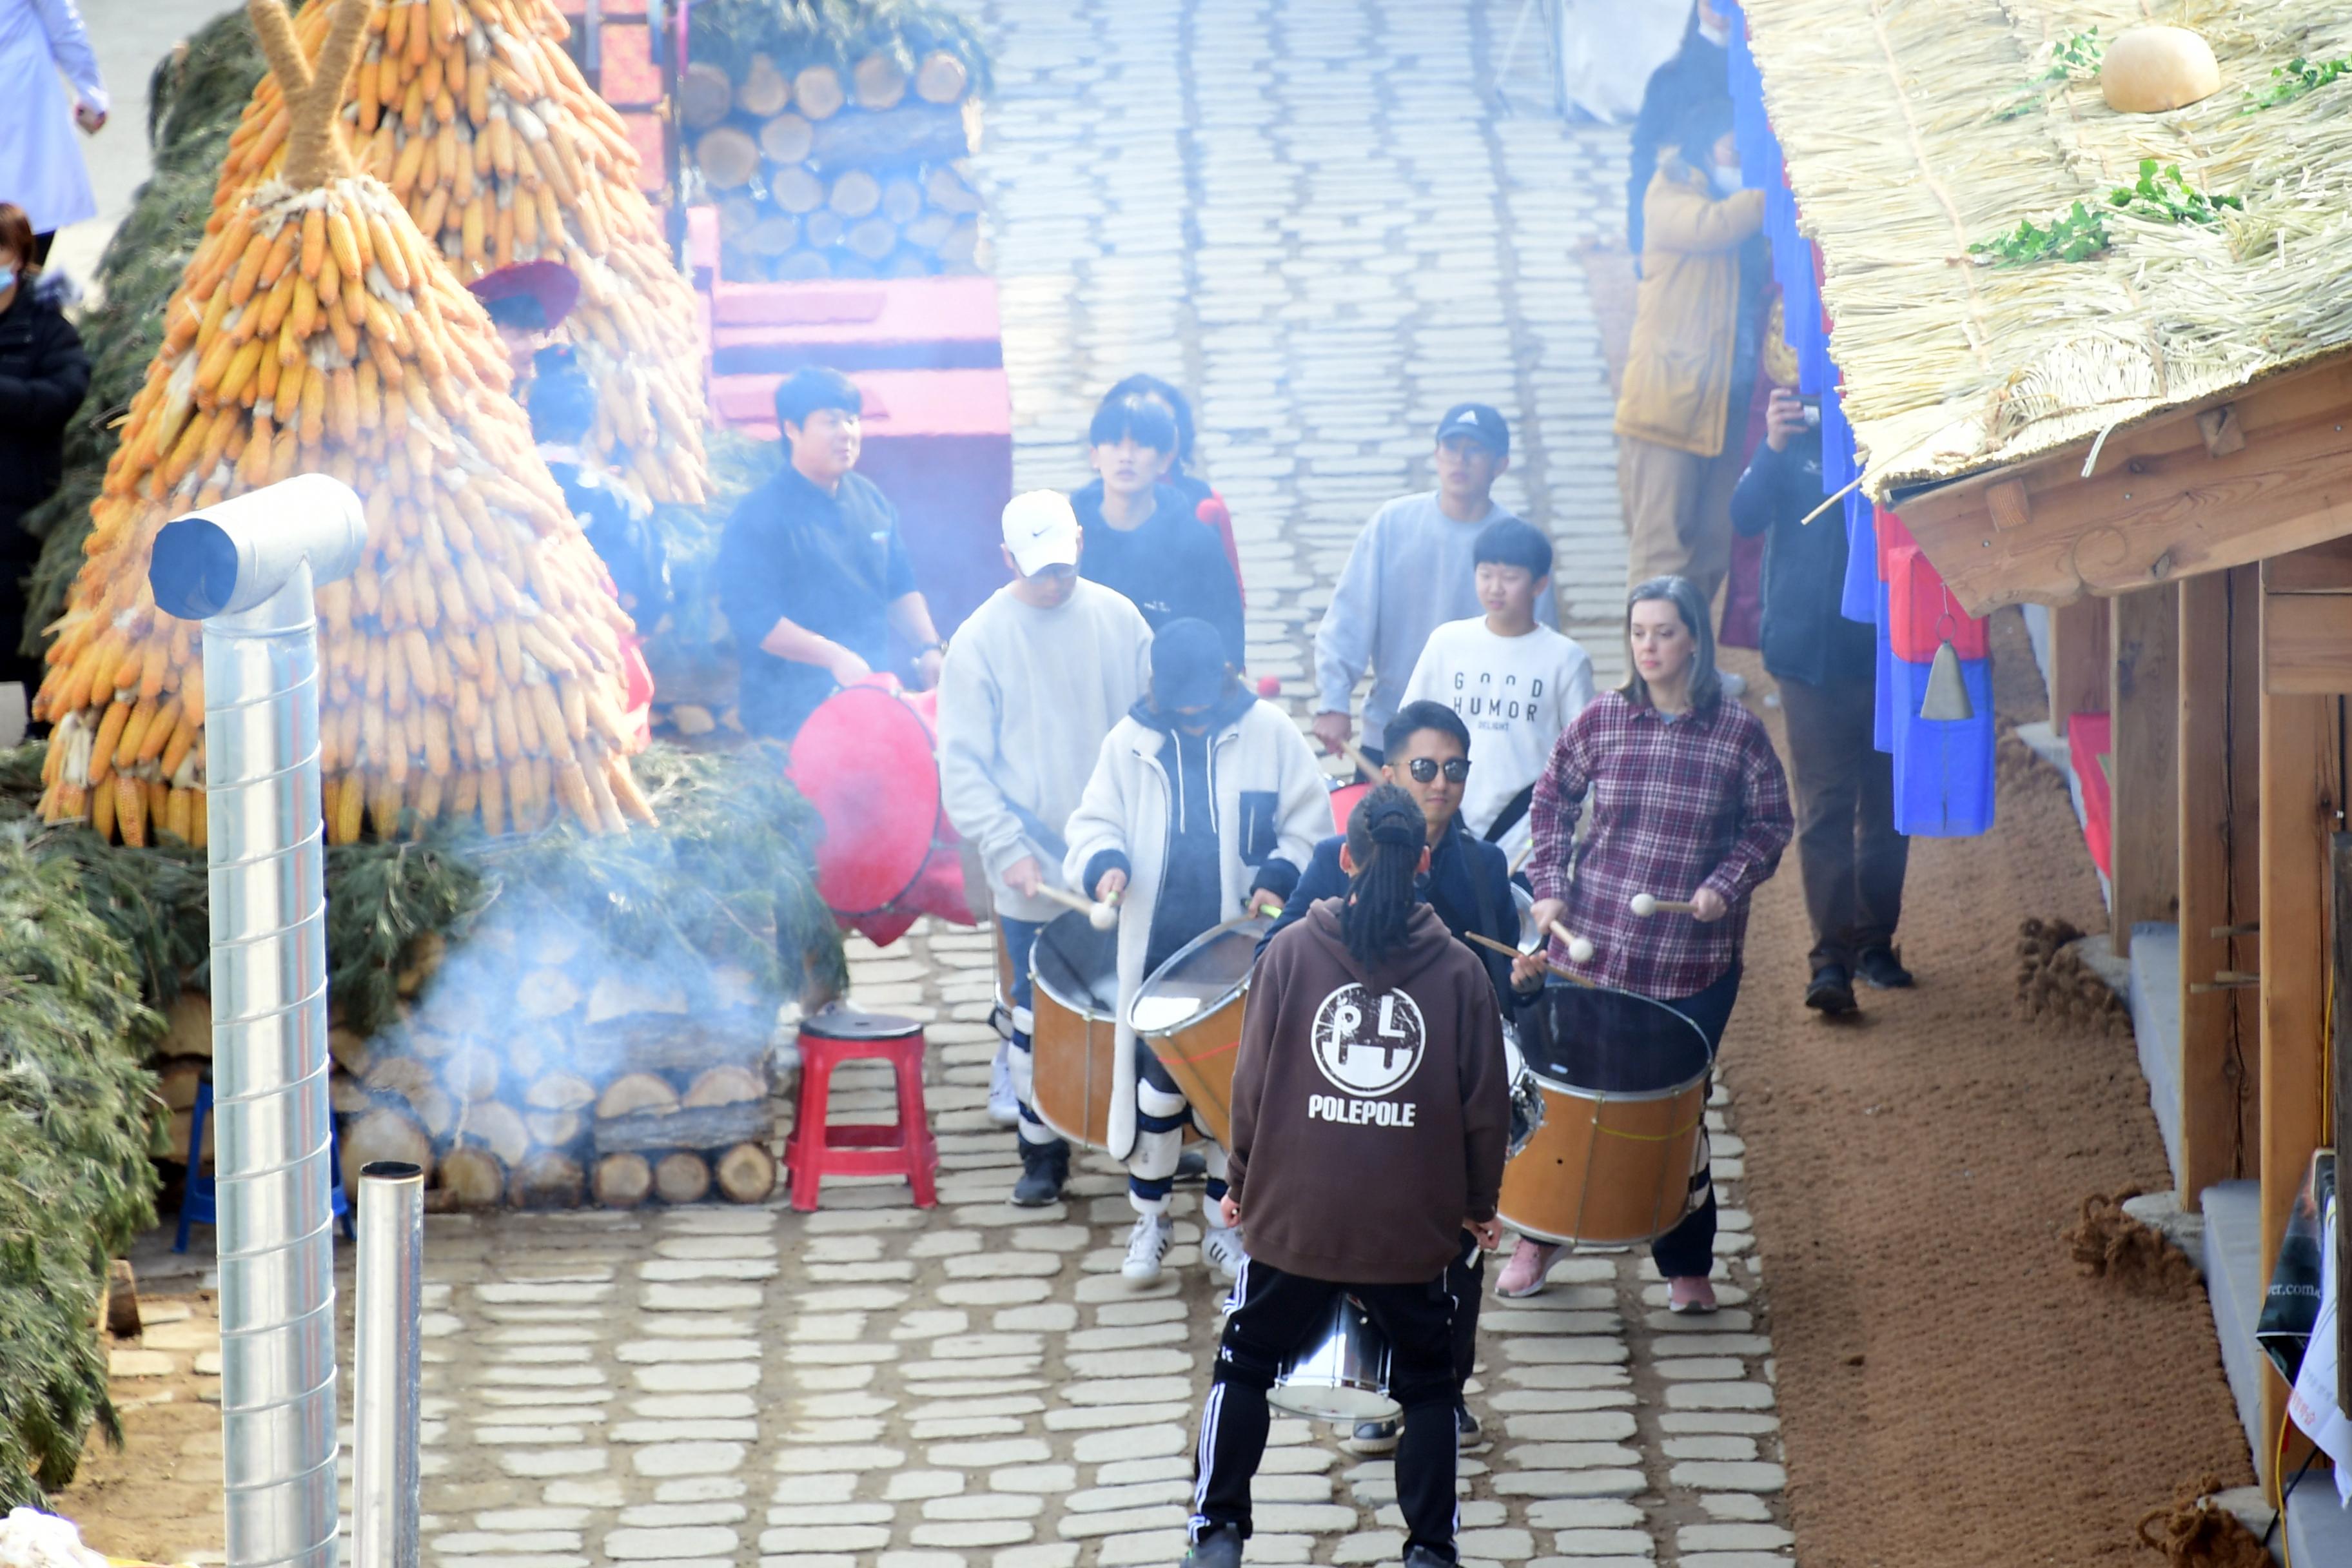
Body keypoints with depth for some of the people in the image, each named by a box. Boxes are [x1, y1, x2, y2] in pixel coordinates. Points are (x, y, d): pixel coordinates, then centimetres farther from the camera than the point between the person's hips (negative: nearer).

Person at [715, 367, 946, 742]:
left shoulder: (870, 501, 14)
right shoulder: (759, 517, -9)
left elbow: (900, 588, 23)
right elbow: (753, 617, -16)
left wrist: (929, 648, 7)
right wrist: (834, 657, -21)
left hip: (874, 694, 7)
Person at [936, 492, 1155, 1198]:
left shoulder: (1119, 621, 3)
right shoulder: (982, 640, -5)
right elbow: (962, 766, -6)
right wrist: (1009, 849, -16)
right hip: (1034, 876, -2)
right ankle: (1042, 1152, 15)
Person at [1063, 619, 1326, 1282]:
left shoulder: (1269, 733, -3)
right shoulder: (1131, 742, 1)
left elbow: (1308, 827, 1)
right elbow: (1095, 822, 7)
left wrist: (1279, 878, -15)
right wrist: (1105, 862, -15)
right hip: (1161, 951, 0)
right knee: (1159, 1089, 0)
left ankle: (1225, 1223, 22)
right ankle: (1149, 1220, 18)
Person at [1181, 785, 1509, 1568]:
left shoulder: (1291, 953, -7)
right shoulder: (1459, 972, -6)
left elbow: (1252, 1083, -4)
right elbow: (1486, 1102, -2)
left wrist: (1241, 1180, 9)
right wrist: (1480, 1201, 12)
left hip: (1293, 1212, 0)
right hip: (1413, 1225, 0)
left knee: (1246, 1366, 16)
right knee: (1426, 1382, 15)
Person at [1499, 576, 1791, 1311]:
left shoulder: (1739, 734, -5)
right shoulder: (1601, 721, 0)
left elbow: (1770, 824, 4)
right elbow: (1553, 798, 12)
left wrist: (1725, 886, -12)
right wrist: (1550, 886, 2)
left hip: (1694, 962, -2)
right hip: (1591, 946, 2)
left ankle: (1687, 1263, 20)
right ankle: (1540, 1237, 31)